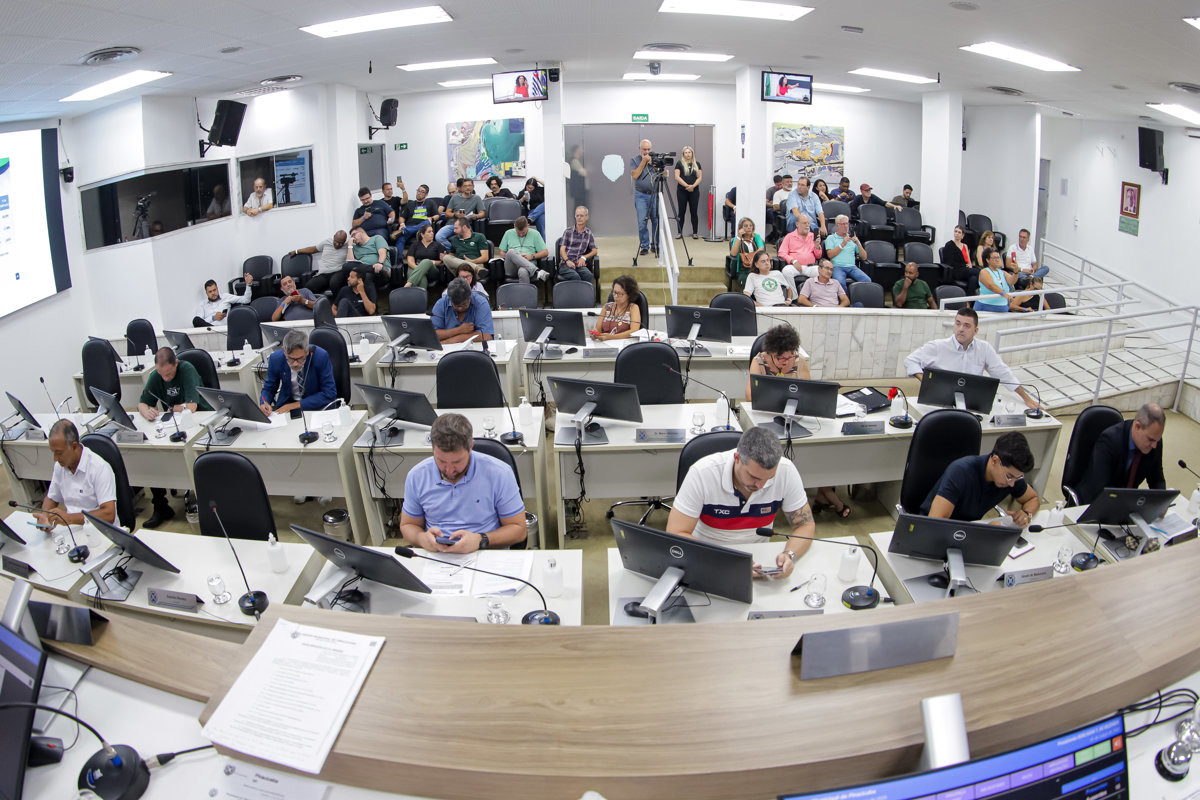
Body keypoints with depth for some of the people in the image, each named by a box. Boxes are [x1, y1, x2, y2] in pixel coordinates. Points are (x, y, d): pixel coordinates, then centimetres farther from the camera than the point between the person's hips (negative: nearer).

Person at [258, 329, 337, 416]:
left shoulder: (321, 356, -21)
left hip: (316, 405, -2)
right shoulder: (275, 359, -12)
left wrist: (296, 405, -24)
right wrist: (264, 403, -19)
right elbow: (268, 389, 4)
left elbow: (330, 393, -17)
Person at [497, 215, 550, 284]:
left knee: (523, 272, -41)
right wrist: (508, 257, -4)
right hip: (511, 269, 2)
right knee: (511, 252, -33)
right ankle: (537, 271, -43)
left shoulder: (534, 234, 15)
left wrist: (532, 256, -6)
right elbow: (501, 252, 19)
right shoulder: (508, 233, 18)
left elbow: (545, 252, 11)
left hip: (528, 266, -2)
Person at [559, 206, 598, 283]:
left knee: (589, 275, -34)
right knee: (575, 277, -36)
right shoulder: (568, 231, 13)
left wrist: (584, 257, -3)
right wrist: (567, 261, -15)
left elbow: (594, 251, 16)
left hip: (579, 264, 2)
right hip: (565, 265, -1)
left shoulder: (589, 233, 19)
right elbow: (562, 249, 5)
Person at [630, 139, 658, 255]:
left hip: (655, 194, 2)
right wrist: (644, 161, -9)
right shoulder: (634, 160, 6)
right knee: (642, 222, -6)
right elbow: (635, 175, -9)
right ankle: (644, 247, 4)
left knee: (656, 221, -1)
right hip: (641, 195, -2)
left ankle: (655, 245, 12)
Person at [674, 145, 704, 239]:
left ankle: (695, 232, 8)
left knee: (694, 212, 2)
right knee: (681, 212, 1)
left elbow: (700, 177, 4)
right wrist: (687, 186, -13)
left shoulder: (697, 164, 10)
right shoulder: (679, 164, 3)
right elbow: (677, 177, -5)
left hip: (694, 191, 1)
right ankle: (680, 232, 6)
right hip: (682, 191, -1)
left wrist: (693, 186, -12)